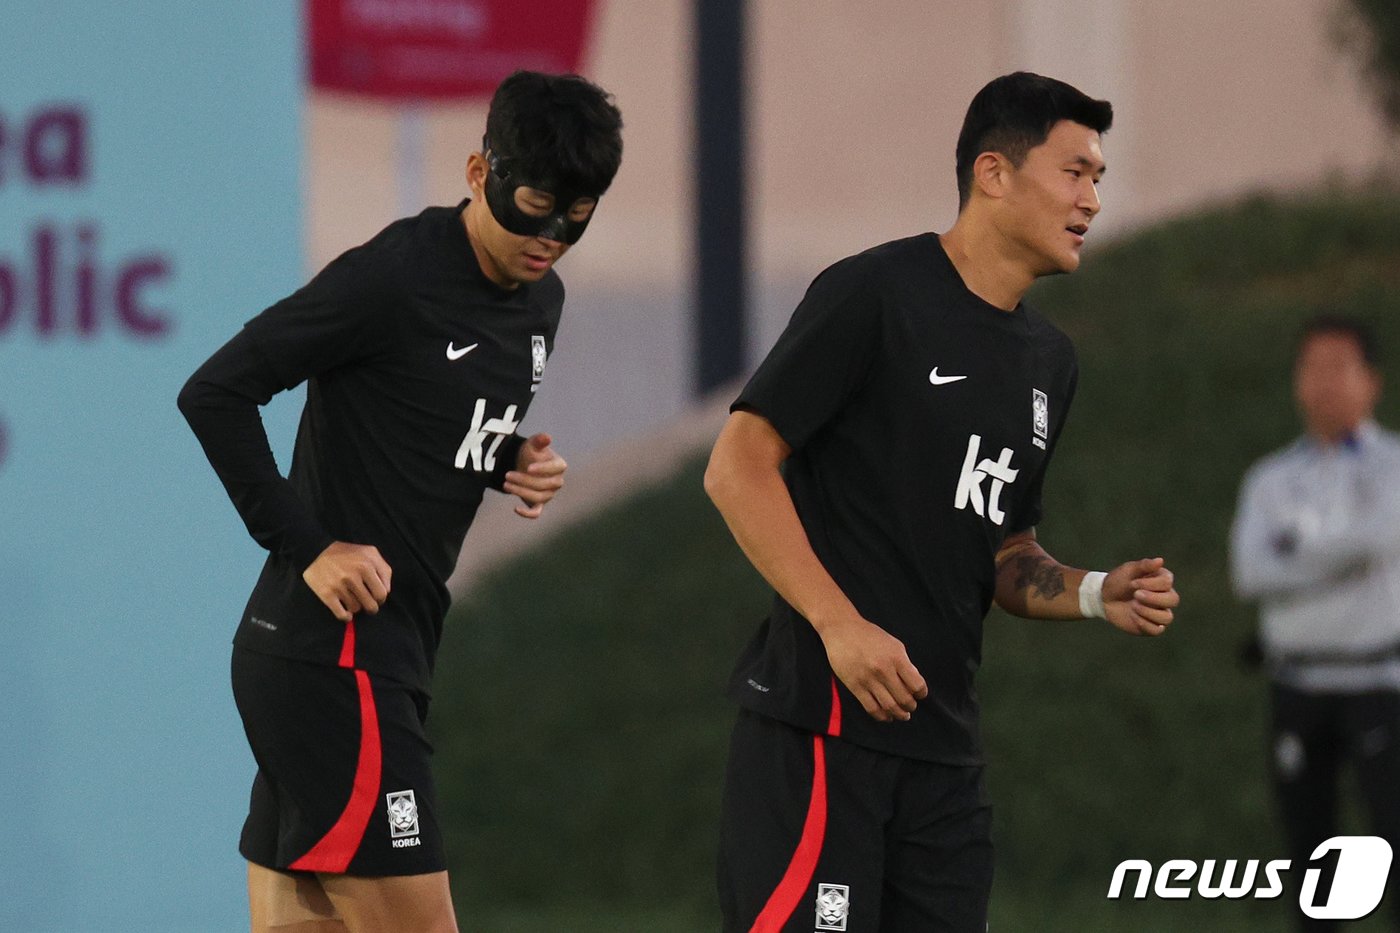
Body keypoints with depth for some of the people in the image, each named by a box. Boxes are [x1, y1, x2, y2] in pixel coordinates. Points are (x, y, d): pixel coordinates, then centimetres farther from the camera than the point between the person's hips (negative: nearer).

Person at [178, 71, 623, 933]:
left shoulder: (539, 299, 12)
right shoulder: (392, 280, -15)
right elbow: (215, 392, -14)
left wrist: (515, 463, 5)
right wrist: (305, 546, -16)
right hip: (333, 653, -9)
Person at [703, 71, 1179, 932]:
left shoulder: (1049, 360, 17)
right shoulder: (874, 295, -7)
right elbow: (739, 467, -10)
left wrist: (1094, 596, 4)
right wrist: (841, 625, -18)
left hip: (944, 742, 8)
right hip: (823, 719, -8)